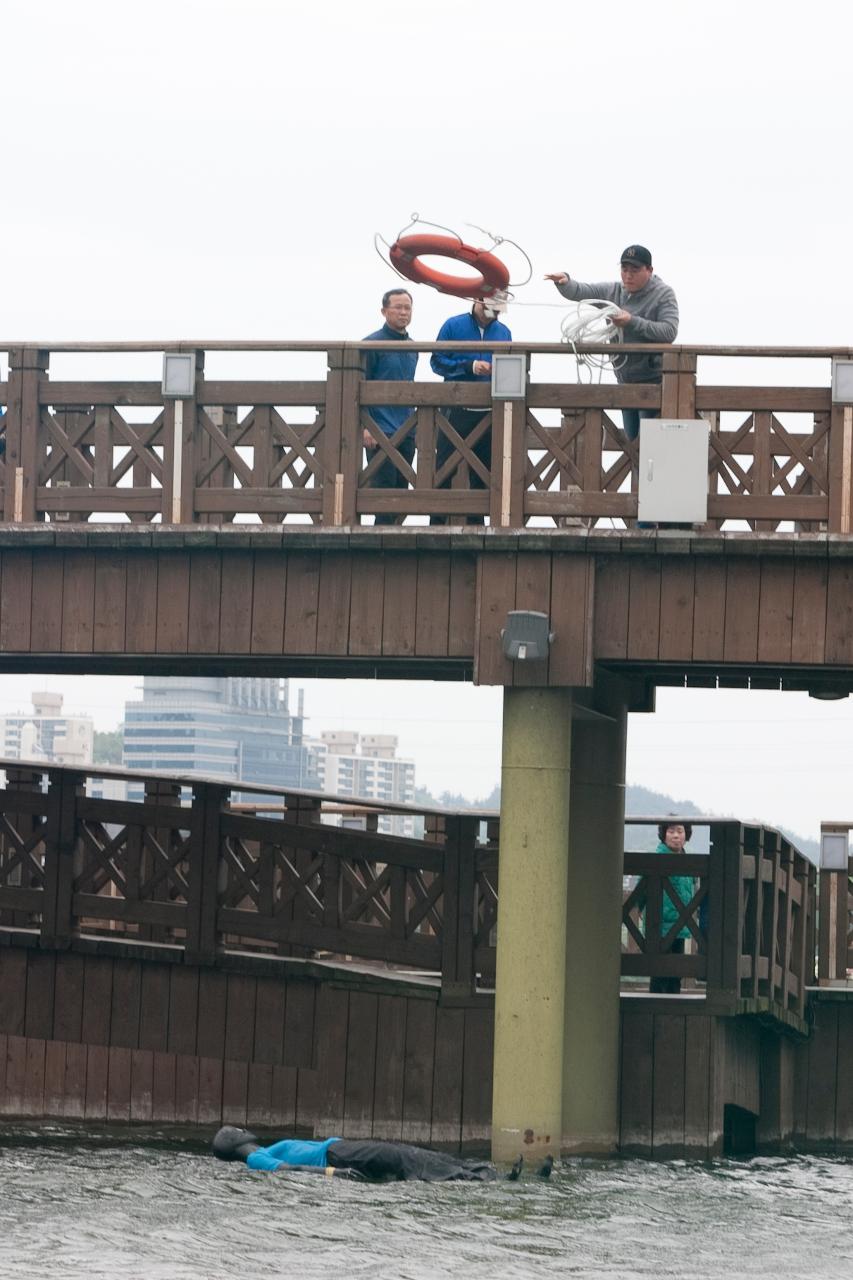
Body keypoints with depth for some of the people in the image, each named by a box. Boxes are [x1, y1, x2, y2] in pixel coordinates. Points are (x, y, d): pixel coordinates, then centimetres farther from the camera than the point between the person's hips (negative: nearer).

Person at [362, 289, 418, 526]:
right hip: (381, 432, -7)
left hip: (406, 432, 7)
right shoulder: (372, 344, -6)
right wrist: (364, 426, -17)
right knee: (384, 487, -10)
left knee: (400, 487, 6)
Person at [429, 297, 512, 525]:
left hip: (489, 412, 4)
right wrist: (470, 367, -15)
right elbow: (437, 361, -5)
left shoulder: (503, 332, 11)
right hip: (456, 411, -4)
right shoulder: (454, 326, -1)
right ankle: (437, 522, -4)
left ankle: (476, 523, 11)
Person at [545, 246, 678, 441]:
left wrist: (632, 322, -24)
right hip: (625, 378, 7)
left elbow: (669, 331, -19)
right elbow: (578, 292, 7)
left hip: (653, 380, -7)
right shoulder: (613, 291, 9)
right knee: (631, 438, 10)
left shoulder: (663, 294, -7)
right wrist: (564, 281, -16)